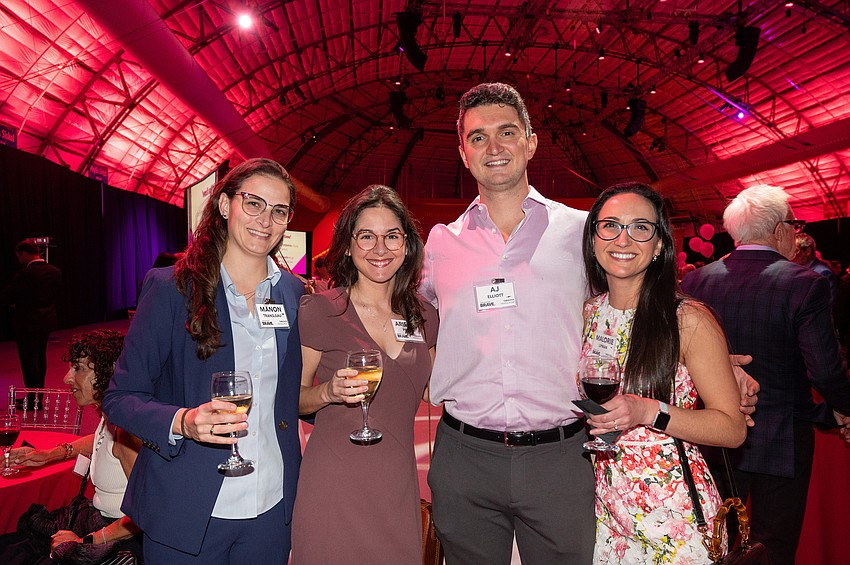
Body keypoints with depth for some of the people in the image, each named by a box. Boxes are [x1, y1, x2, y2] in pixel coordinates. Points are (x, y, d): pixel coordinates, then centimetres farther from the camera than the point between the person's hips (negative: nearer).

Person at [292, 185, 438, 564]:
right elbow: (292, 398, -1)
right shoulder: (319, 310, -9)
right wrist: (329, 392, -20)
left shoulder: (424, 316, 4)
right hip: (335, 486, -3)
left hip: (399, 485, 4)